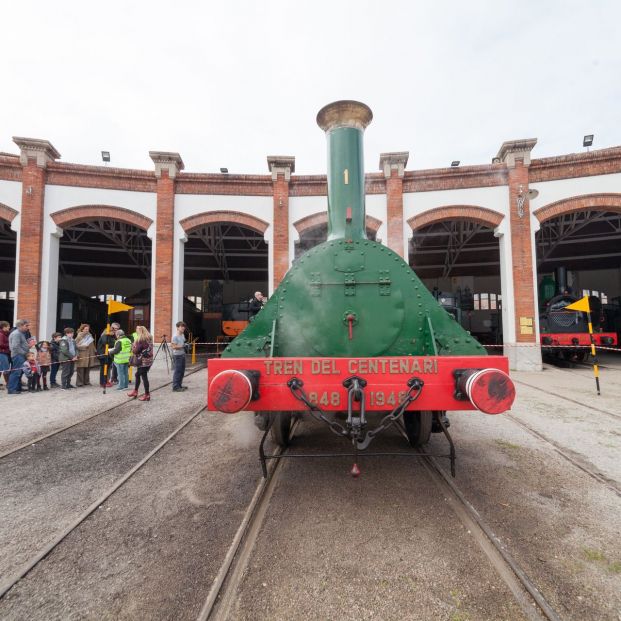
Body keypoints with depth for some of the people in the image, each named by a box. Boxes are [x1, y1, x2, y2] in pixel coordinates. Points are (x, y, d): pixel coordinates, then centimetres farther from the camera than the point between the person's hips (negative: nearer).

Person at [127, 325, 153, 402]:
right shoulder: (149, 338, 10)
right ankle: (135, 391, 34)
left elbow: (135, 351, -15)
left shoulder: (140, 340, -15)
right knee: (138, 374, 22)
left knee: (144, 377, -1)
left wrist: (133, 346, 5)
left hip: (143, 361, -9)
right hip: (149, 360, 9)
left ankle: (147, 395, 5)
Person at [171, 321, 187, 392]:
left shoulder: (183, 335, 14)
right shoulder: (175, 336, -12)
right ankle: (175, 387, -3)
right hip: (177, 356, -8)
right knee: (177, 371, -7)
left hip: (182, 355, 9)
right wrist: (182, 346, -21)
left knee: (182, 371, 11)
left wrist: (186, 345, 6)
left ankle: (179, 385, 21)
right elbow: (174, 346, -16)